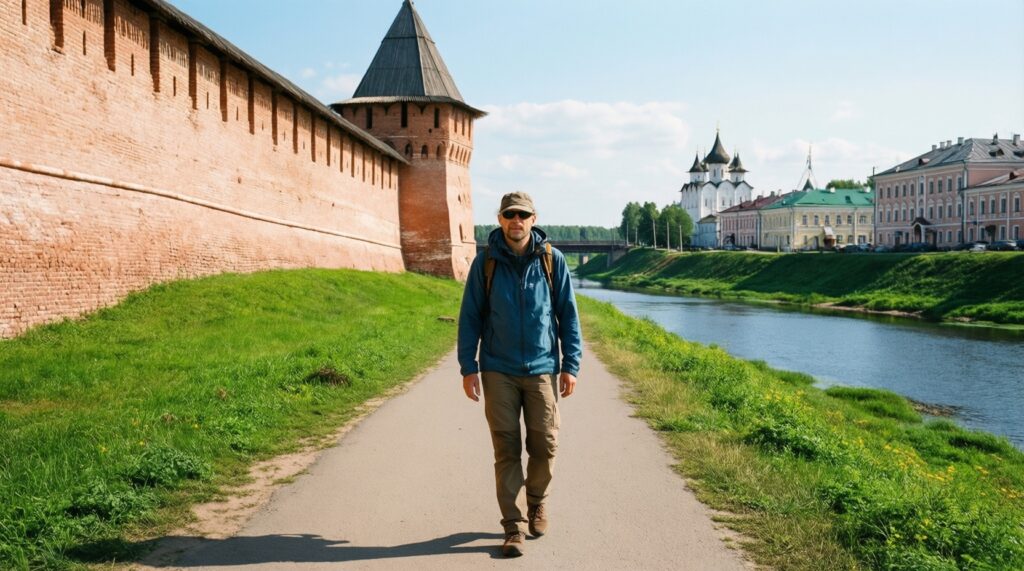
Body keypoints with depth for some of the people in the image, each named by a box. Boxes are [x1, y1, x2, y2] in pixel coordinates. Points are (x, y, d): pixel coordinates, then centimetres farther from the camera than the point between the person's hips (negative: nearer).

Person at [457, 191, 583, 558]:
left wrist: (571, 364, 0)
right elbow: (470, 317, 3)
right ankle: (514, 526, 10)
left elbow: (568, 315, 5)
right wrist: (468, 367, -2)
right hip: (498, 371, 0)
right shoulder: (485, 263, 0)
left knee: (545, 445, 3)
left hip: (542, 369, 0)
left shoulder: (552, 260, 1)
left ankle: (536, 502, 31)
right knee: (506, 449, 1)